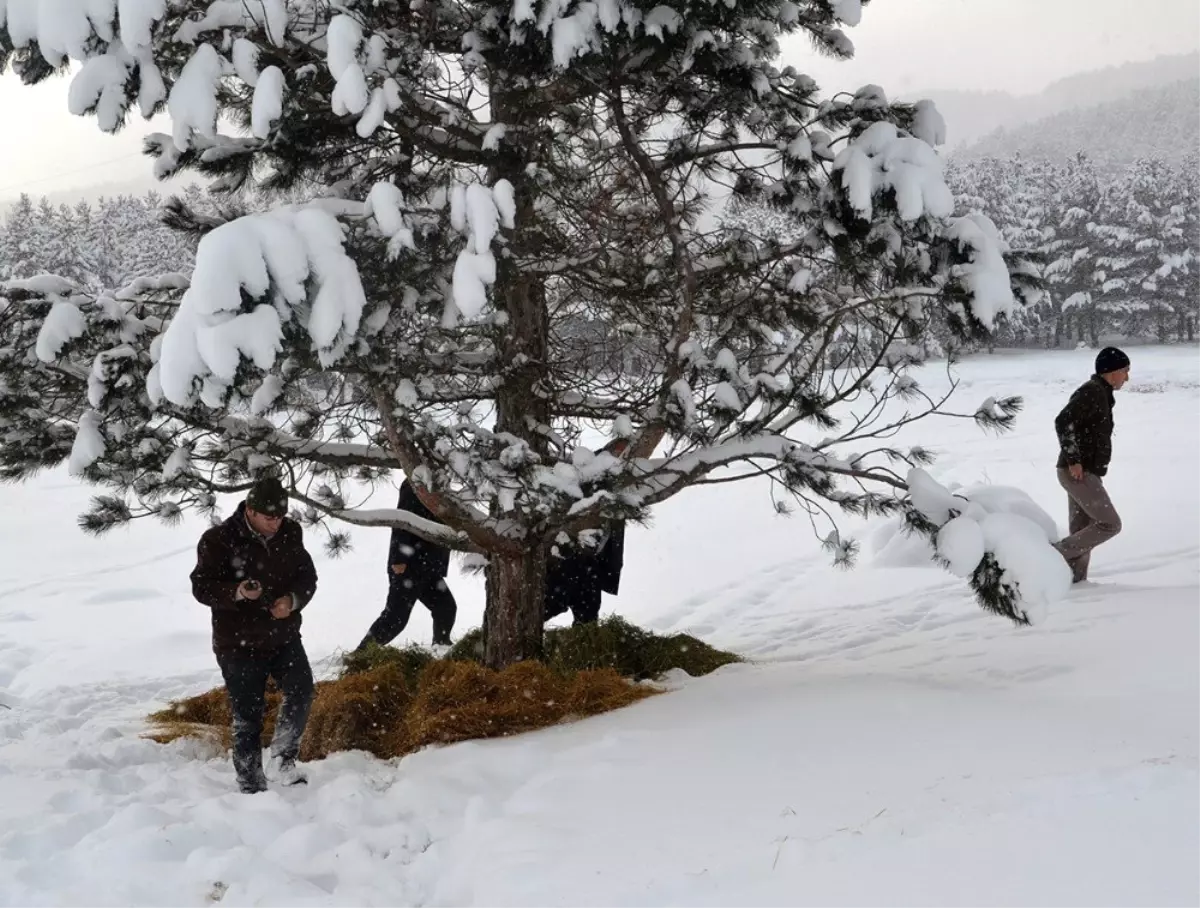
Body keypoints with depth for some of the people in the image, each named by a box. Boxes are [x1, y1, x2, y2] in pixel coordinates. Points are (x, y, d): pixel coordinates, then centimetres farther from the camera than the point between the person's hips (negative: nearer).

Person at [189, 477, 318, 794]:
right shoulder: (218, 540, -14)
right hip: (239, 643, -3)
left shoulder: (291, 533, 1)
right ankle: (251, 784, 13)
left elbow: (307, 576, 8)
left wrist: (293, 600, -14)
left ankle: (285, 757, 8)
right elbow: (202, 587, -13)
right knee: (247, 716, 1)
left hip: (284, 636, 4)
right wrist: (237, 592, -32)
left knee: (301, 691, -15)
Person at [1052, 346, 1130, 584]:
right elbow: (1063, 422, -25)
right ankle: (1057, 554, -8)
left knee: (1082, 532, 11)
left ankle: (1075, 581, 14)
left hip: (1084, 473, 10)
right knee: (1109, 524, -10)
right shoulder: (1093, 392, -14)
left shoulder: (1100, 394, 18)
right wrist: (1073, 461, -23)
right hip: (1078, 473, -10)